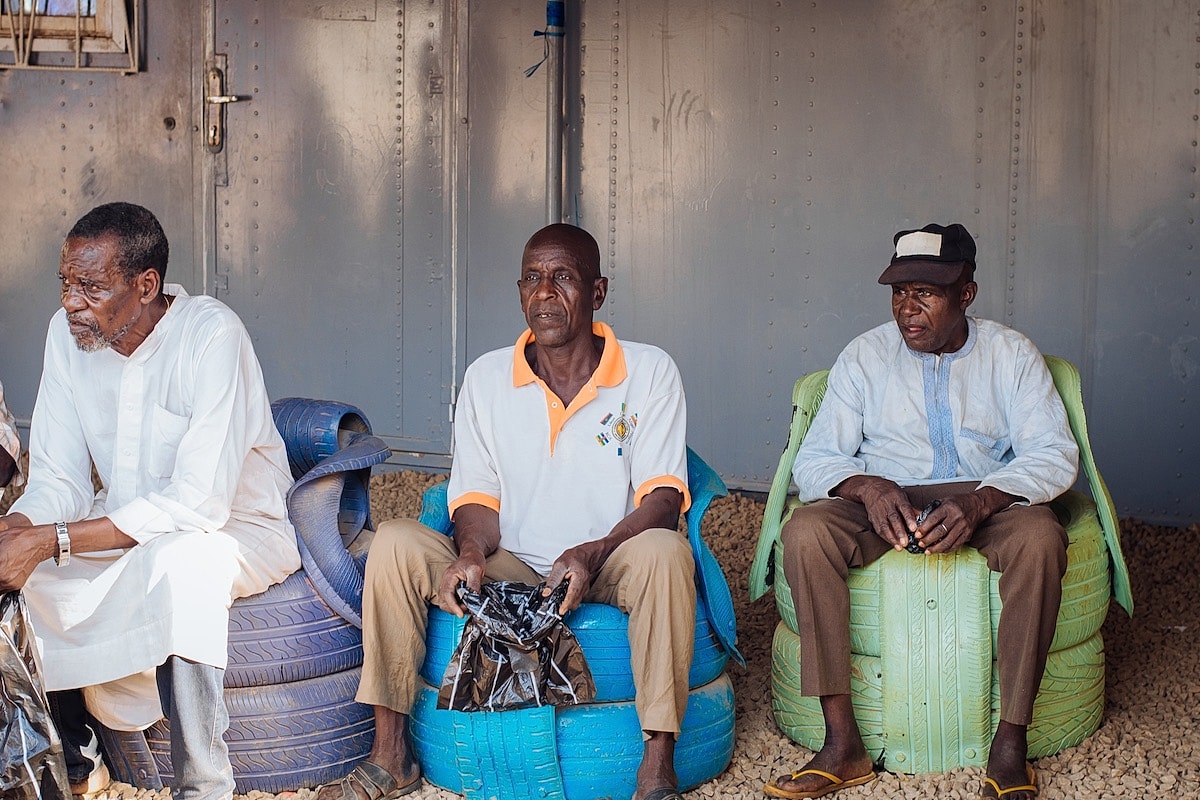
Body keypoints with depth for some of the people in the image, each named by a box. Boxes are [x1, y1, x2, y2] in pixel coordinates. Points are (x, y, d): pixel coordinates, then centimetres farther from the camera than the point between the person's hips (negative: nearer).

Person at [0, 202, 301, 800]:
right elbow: (56, 482, -4)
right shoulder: (67, 334, -5)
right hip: (126, 527, 6)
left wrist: (52, 541, -35)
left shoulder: (212, 335, -25)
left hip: (234, 530, -6)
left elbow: (199, 504, -31)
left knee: (180, 559, -37)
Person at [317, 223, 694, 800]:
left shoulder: (649, 372, -2)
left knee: (665, 550, -35)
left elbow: (662, 497, -10)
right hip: (509, 572, 3)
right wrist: (471, 554, -19)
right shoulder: (486, 378, 6)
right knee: (394, 542, -20)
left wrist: (592, 554, -28)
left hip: (608, 572, -2)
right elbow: (477, 498, 5)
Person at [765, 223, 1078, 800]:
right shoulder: (865, 356, 6)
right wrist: (867, 487, -24)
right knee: (805, 532, -30)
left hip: (986, 503, -1)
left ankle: (1010, 744, -27)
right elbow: (814, 459, 1)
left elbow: (1055, 454, -7)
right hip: (883, 507, 1)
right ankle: (843, 746, -29)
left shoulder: (1011, 354, 4)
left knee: (1040, 537, -35)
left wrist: (979, 501, -27)